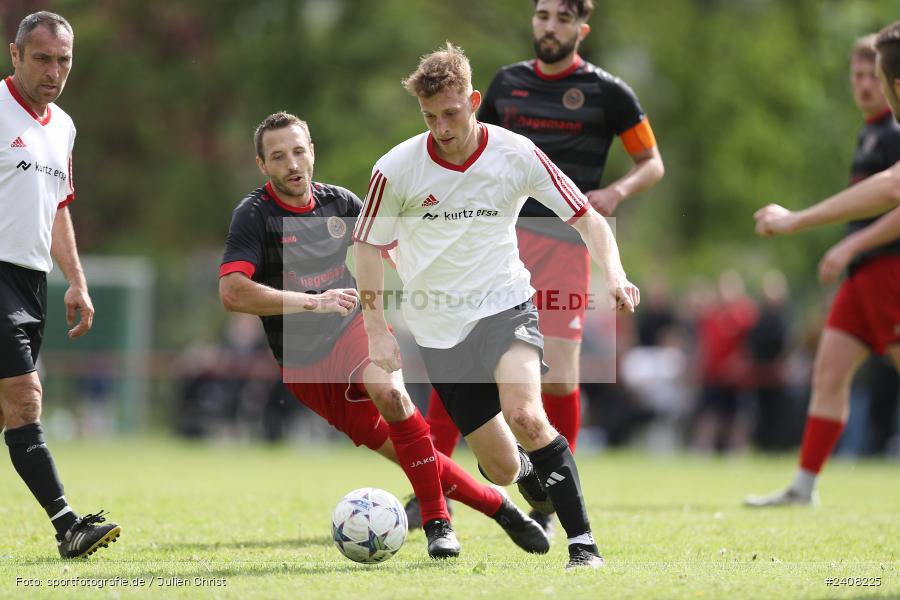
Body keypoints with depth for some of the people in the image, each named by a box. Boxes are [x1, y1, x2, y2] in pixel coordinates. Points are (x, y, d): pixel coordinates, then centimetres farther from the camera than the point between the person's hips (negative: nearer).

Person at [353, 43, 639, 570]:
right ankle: (531, 471, 38)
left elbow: (587, 217, -2)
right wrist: (377, 329, -3)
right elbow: (369, 245, 3)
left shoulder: (517, 154, -9)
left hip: (505, 306, -1)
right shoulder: (397, 169, -10)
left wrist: (614, 274, -20)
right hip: (441, 327, 1)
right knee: (502, 469, -1)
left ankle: (583, 541, -22)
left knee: (524, 413, -31)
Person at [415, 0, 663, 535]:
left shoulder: (606, 92, 2)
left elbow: (652, 163, 7)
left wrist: (617, 192, -12)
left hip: (563, 244, -3)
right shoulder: (508, 82, 12)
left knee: (558, 379, -8)